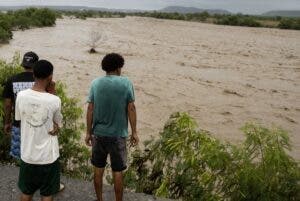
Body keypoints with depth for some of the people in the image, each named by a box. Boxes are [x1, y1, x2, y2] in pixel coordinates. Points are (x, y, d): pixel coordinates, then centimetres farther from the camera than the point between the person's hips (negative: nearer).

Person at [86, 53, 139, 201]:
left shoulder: (96, 83, -3)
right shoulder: (126, 83, -8)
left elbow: (90, 109, -3)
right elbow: (131, 109, -8)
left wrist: (88, 132, 5)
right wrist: (134, 132, 0)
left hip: (98, 133, 2)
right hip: (118, 134, -2)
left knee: (98, 168, 16)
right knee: (117, 171, 8)